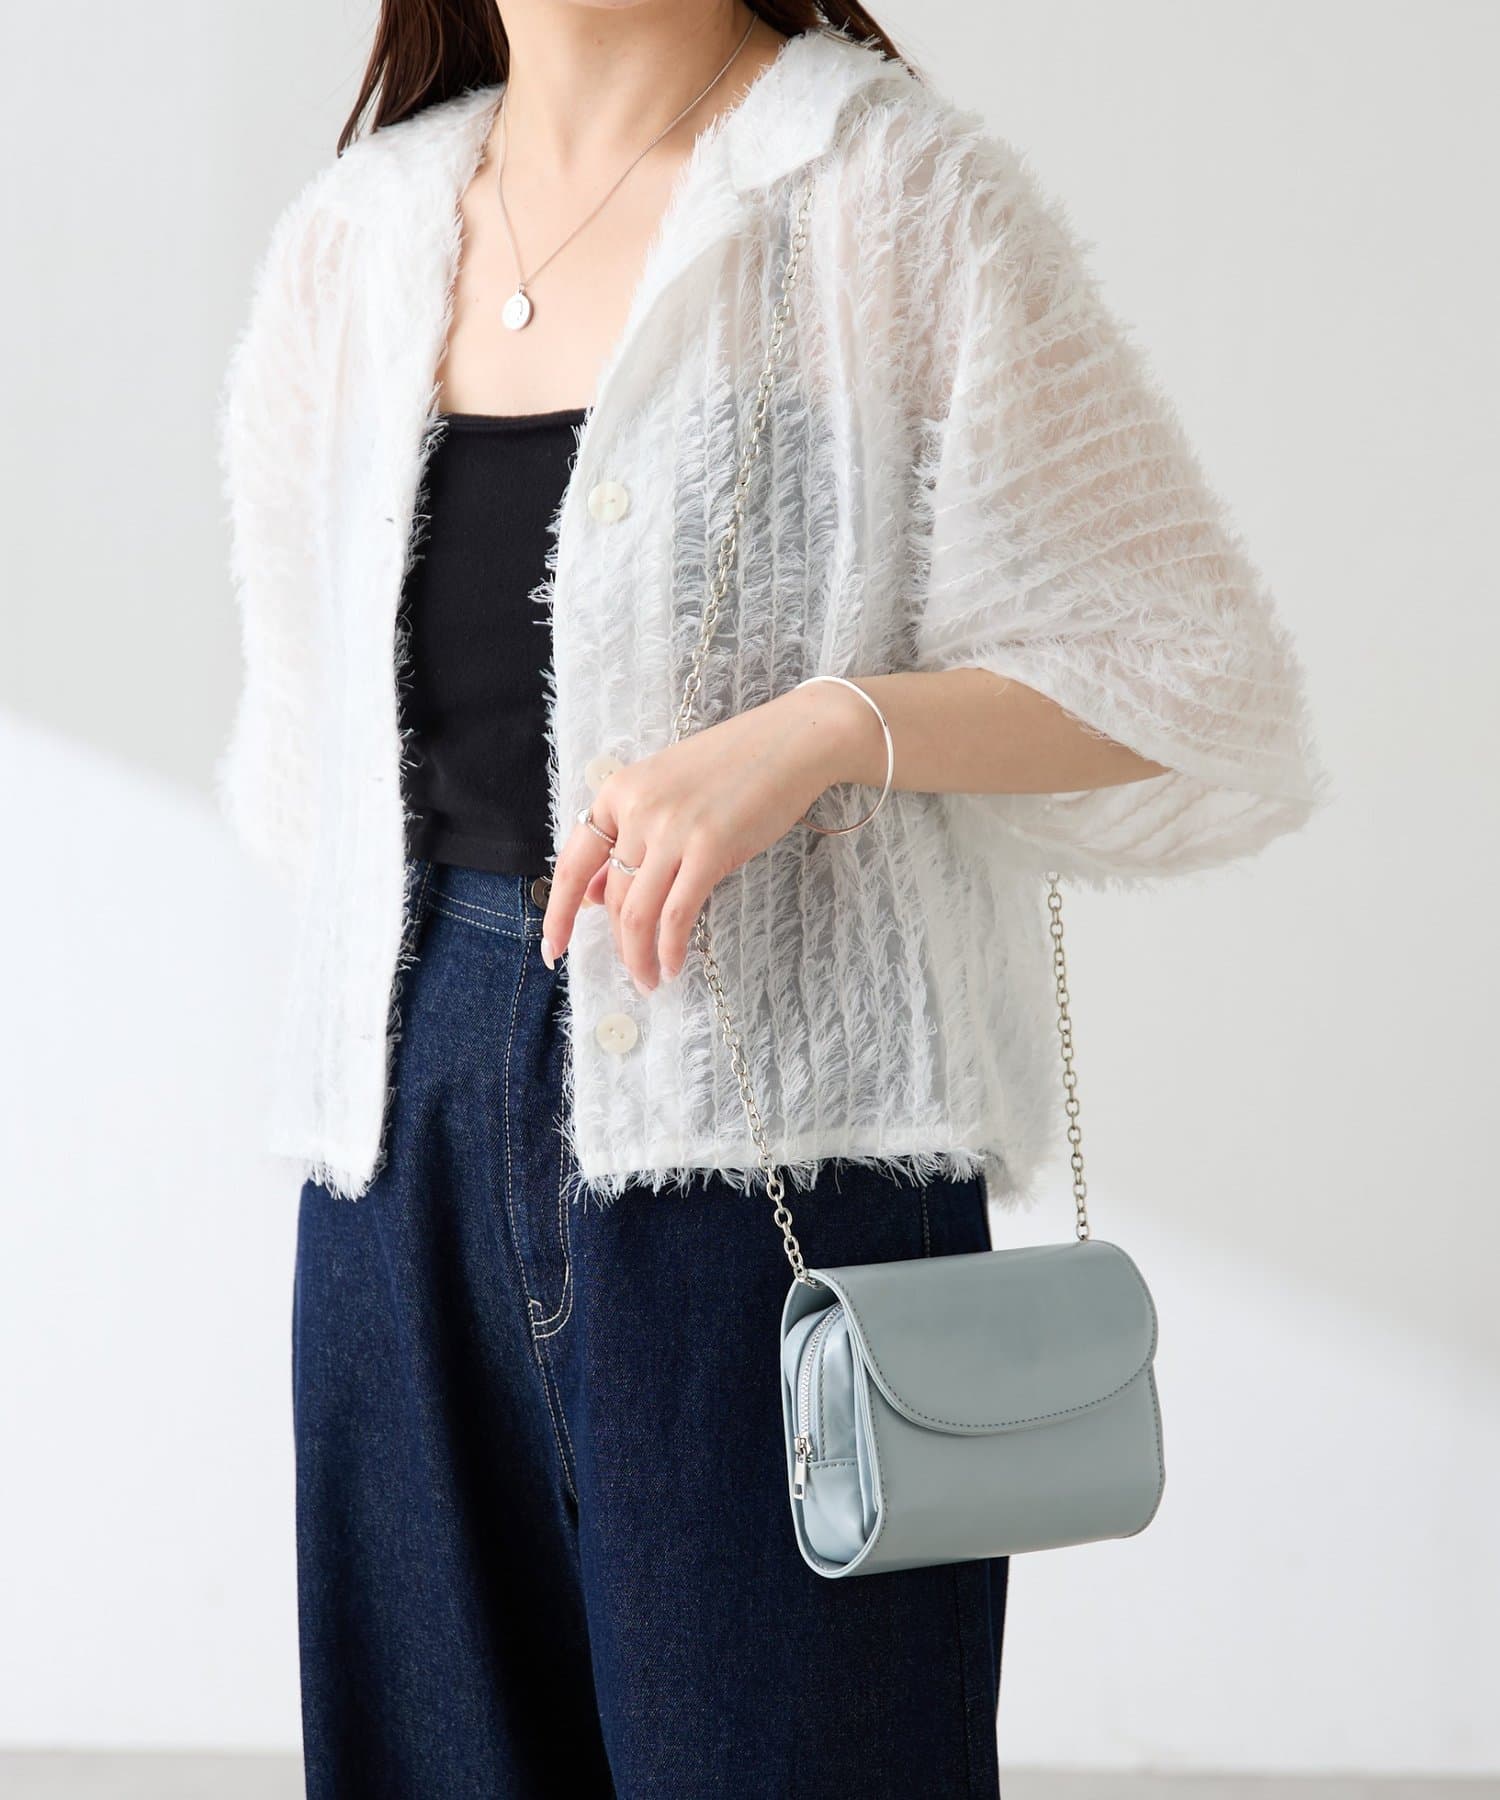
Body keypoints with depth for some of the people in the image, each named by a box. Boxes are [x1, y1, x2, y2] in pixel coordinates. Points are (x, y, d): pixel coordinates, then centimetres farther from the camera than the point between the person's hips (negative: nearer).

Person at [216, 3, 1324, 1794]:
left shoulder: (895, 200, -4)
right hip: (412, 1150, 5)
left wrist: (826, 726, -19)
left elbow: (1201, 690, -6)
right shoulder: (348, 242, 12)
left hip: (772, 1143, -5)